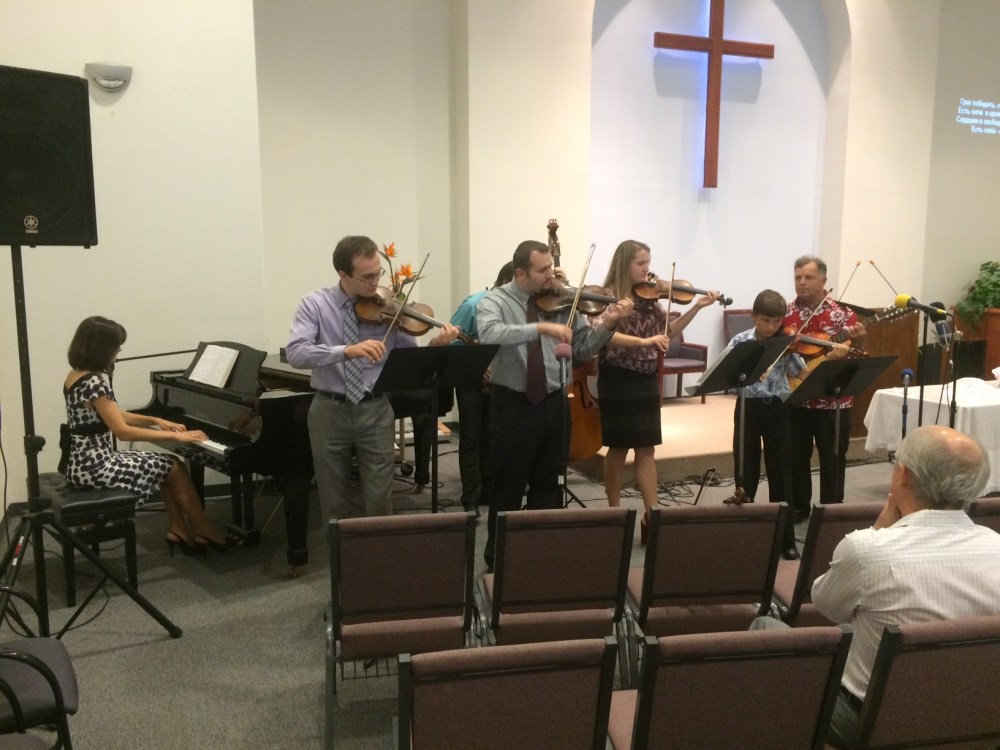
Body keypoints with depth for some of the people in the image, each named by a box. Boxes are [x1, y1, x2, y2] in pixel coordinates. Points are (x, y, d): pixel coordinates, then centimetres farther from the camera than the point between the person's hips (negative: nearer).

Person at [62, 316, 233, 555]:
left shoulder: (79, 375, 9)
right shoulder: (93, 382, -22)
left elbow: (114, 416, 17)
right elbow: (123, 431, -25)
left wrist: (157, 421, 9)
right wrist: (174, 436, -20)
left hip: (86, 461, 9)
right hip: (94, 467, -9)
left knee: (165, 466, 14)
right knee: (174, 467, 1)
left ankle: (178, 530, 15)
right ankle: (205, 533, 10)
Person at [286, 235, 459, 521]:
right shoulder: (315, 304, -6)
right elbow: (295, 353, -20)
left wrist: (435, 346, -23)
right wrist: (347, 350, -33)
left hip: (375, 411, 1)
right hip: (329, 411, 0)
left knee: (379, 501, 5)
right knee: (335, 501, 13)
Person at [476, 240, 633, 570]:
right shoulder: (495, 301, -7)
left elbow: (582, 349, 4)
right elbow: (490, 335, -29)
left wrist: (608, 324, -12)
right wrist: (540, 327, -35)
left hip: (553, 404, 4)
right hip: (512, 405, -4)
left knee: (548, 487, 14)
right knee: (508, 487, 7)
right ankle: (497, 558, 22)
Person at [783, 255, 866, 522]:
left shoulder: (841, 313, -6)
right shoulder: (786, 312, 3)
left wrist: (859, 340, -27)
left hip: (832, 400, -3)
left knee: (833, 459, 7)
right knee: (795, 456, 12)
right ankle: (798, 507, 28)